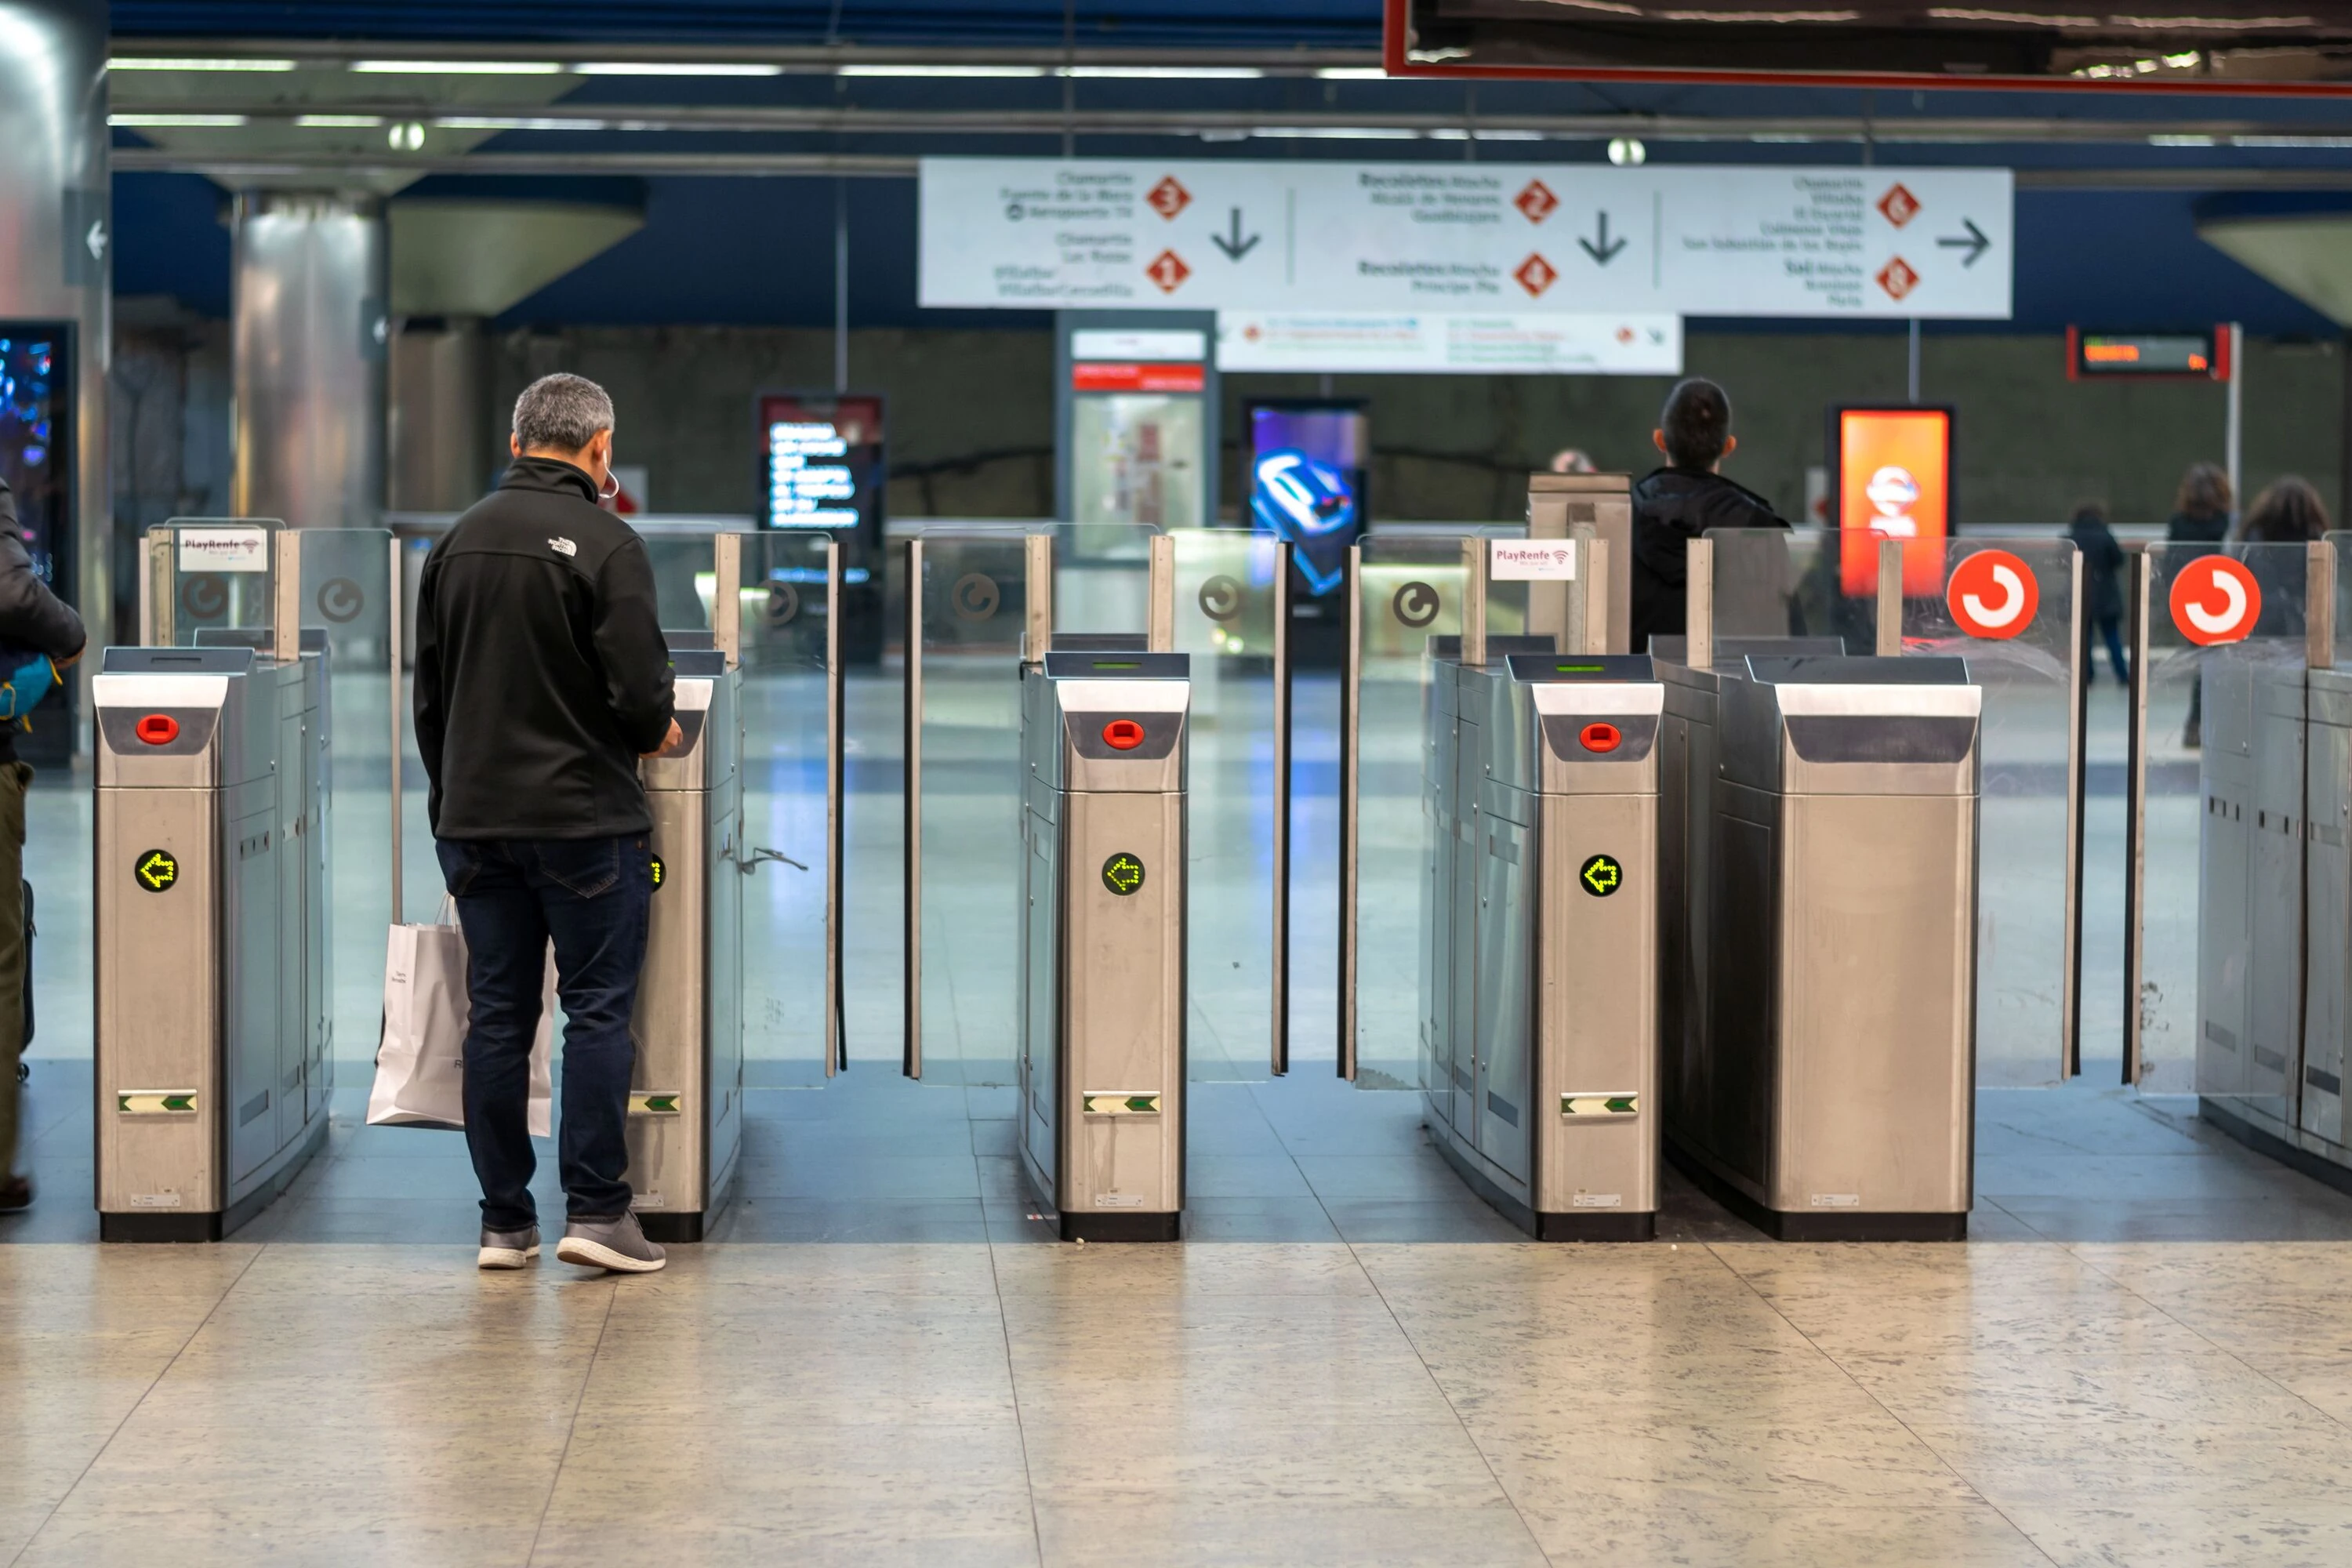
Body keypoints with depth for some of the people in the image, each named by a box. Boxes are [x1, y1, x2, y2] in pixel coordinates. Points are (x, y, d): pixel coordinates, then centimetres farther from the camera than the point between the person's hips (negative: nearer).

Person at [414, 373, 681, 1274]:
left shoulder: (458, 541, 8)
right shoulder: (605, 543, -11)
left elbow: (428, 692, 13)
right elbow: (639, 688, -16)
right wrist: (655, 732, 6)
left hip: (474, 817, 5)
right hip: (584, 817, -5)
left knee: (498, 1015, 7)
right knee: (598, 1008, 1)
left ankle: (505, 1222, 10)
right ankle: (595, 1210, -2)